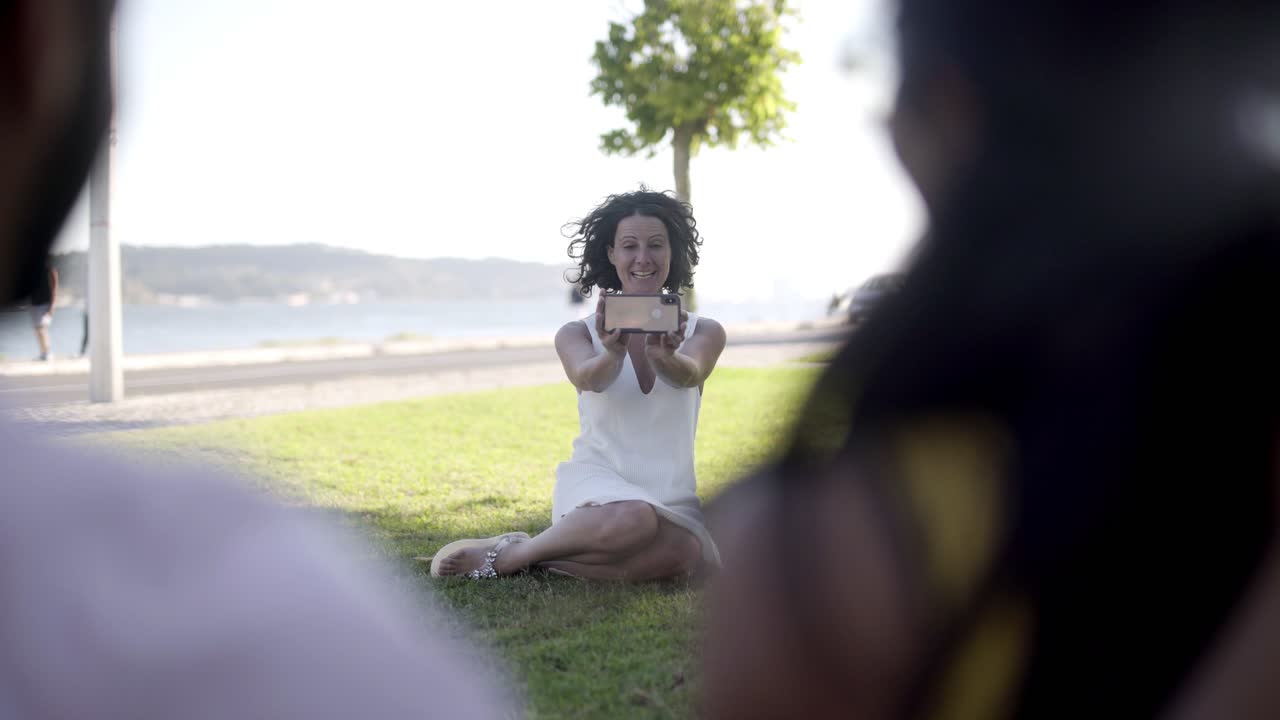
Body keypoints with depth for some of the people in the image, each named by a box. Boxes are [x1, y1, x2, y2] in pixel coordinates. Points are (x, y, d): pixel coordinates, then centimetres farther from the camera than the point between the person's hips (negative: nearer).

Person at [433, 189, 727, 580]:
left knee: (682, 553, -35)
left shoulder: (704, 333, 7)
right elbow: (589, 378, -18)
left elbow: (688, 375, -17)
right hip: (596, 484, -2)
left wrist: (664, 357, -42)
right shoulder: (577, 334, 5)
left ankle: (537, 557, -15)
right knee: (635, 520, -39)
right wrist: (613, 354, -43)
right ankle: (505, 553, -16)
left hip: (672, 500, 2)